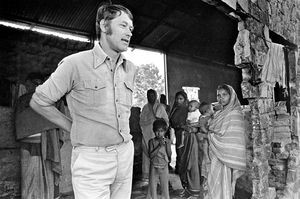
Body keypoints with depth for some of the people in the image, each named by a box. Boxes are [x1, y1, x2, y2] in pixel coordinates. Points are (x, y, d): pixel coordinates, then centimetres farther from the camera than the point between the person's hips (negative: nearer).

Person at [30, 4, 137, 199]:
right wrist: (73, 128, -1)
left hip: (126, 155, 6)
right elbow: (39, 102, -3)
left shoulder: (131, 69, 6)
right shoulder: (75, 64, -12)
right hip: (91, 160, -5)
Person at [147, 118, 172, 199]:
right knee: (153, 185, 9)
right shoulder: (152, 141, -7)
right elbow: (151, 155, -16)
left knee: (165, 185, 10)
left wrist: (167, 144, -20)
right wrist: (159, 146, -22)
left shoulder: (167, 141, -4)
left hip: (164, 167, 0)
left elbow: (169, 155, -9)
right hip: (154, 167, 0)